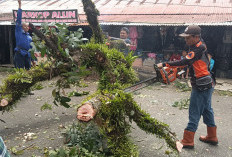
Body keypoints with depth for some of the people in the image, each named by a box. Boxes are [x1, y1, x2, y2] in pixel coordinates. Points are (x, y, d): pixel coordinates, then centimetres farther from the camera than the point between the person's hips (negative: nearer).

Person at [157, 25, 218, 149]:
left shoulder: (197, 50, -20)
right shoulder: (200, 47, 11)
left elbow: (184, 62, -29)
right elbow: (189, 62, 13)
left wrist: (164, 64, -29)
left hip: (201, 87, -10)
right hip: (207, 85, 10)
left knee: (194, 113, -3)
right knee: (207, 110, 19)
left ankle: (187, 141, 6)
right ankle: (212, 137, 32)